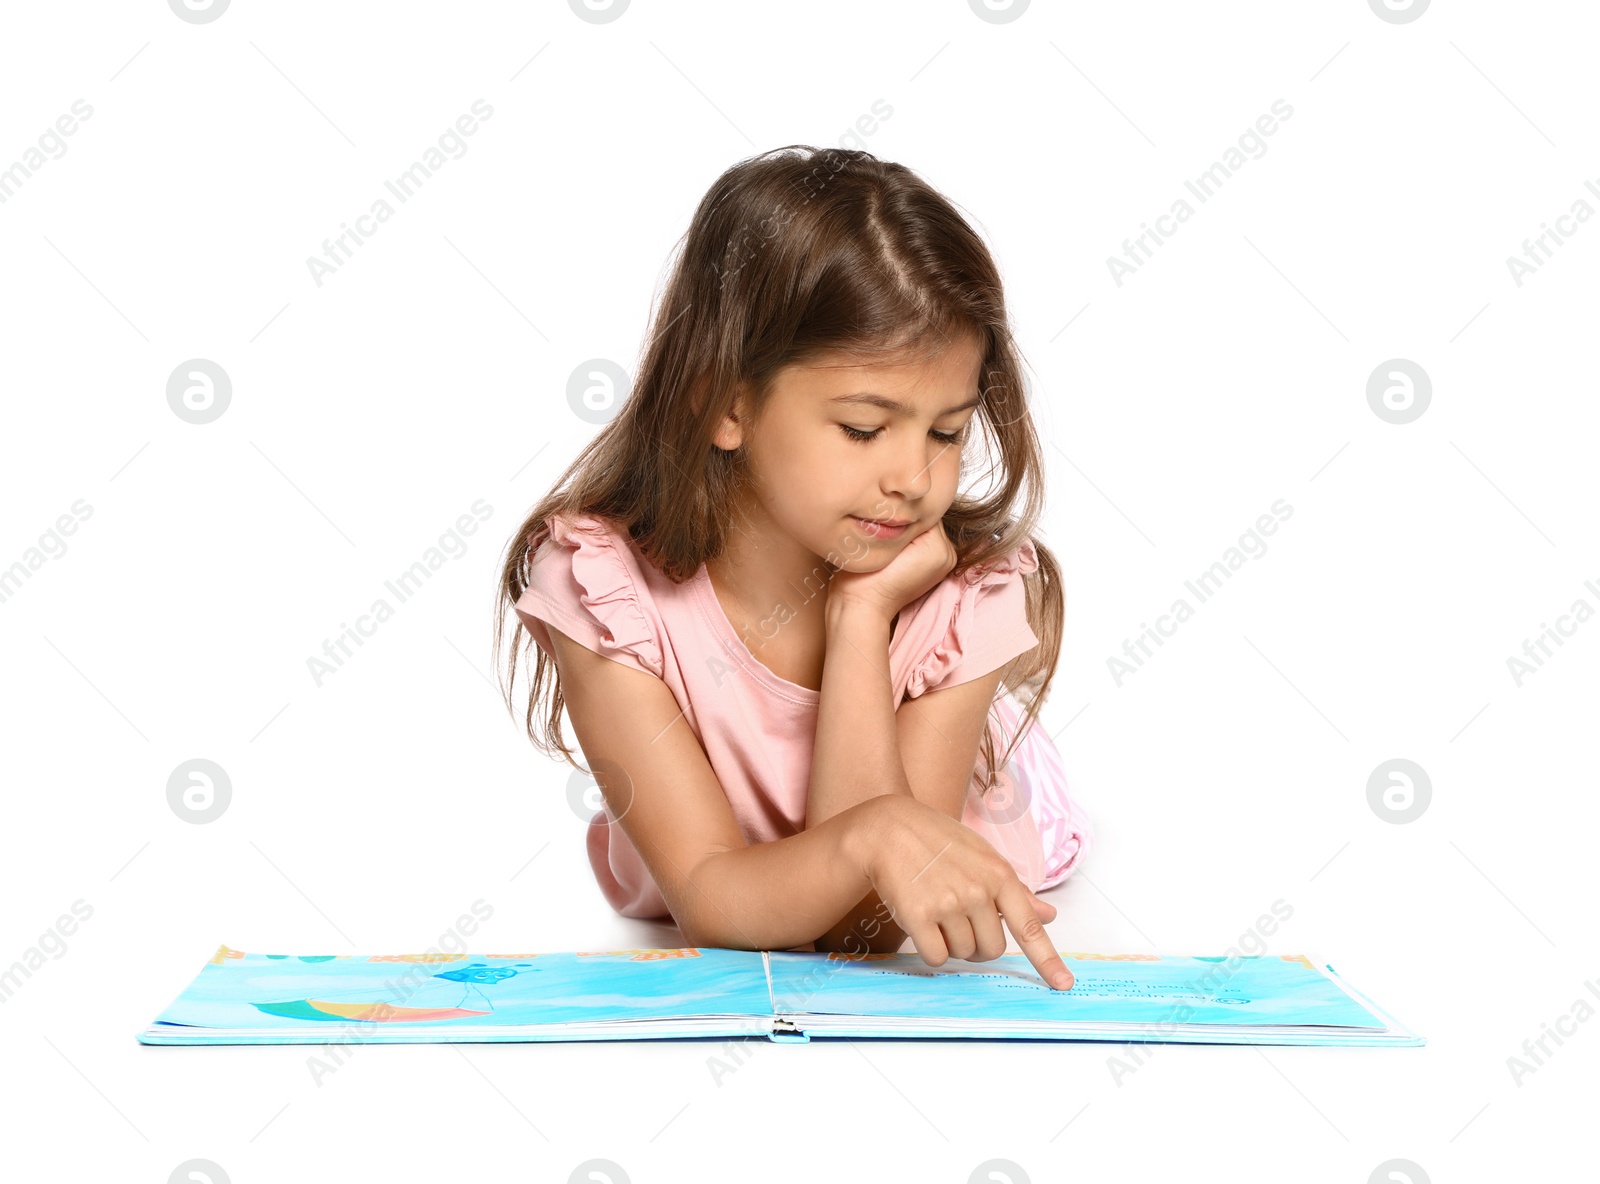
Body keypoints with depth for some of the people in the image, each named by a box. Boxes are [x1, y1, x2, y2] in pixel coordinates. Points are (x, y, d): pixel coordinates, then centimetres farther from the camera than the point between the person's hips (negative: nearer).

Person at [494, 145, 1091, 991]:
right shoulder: (602, 584, -25)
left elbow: (862, 929, -26)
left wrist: (860, 620, -34)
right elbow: (710, 906, -28)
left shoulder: (970, 594, -22)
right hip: (695, 977, 1)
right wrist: (873, 833, -50)